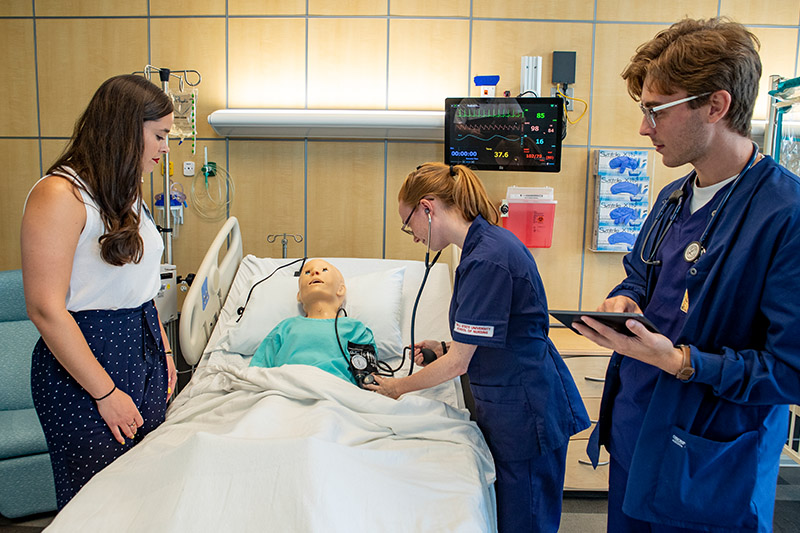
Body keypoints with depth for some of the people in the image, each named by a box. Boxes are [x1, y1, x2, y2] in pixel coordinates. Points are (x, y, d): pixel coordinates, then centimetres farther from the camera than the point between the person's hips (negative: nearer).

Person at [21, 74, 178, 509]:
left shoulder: (125, 192, 11)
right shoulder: (59, 194, -16)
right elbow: (45, 309, -19)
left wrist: (163, 349, 12)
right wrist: (105, 392, -16)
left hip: (145, 349, 8)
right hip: (83, 361, -7)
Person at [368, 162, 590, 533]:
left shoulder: (487, 260, -25)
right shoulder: (490, 241, 6)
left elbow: (458, 363, -19)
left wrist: (399, 387, -5)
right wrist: (445, 348, 7)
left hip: (523, 410, -9)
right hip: (510, 405, 9)